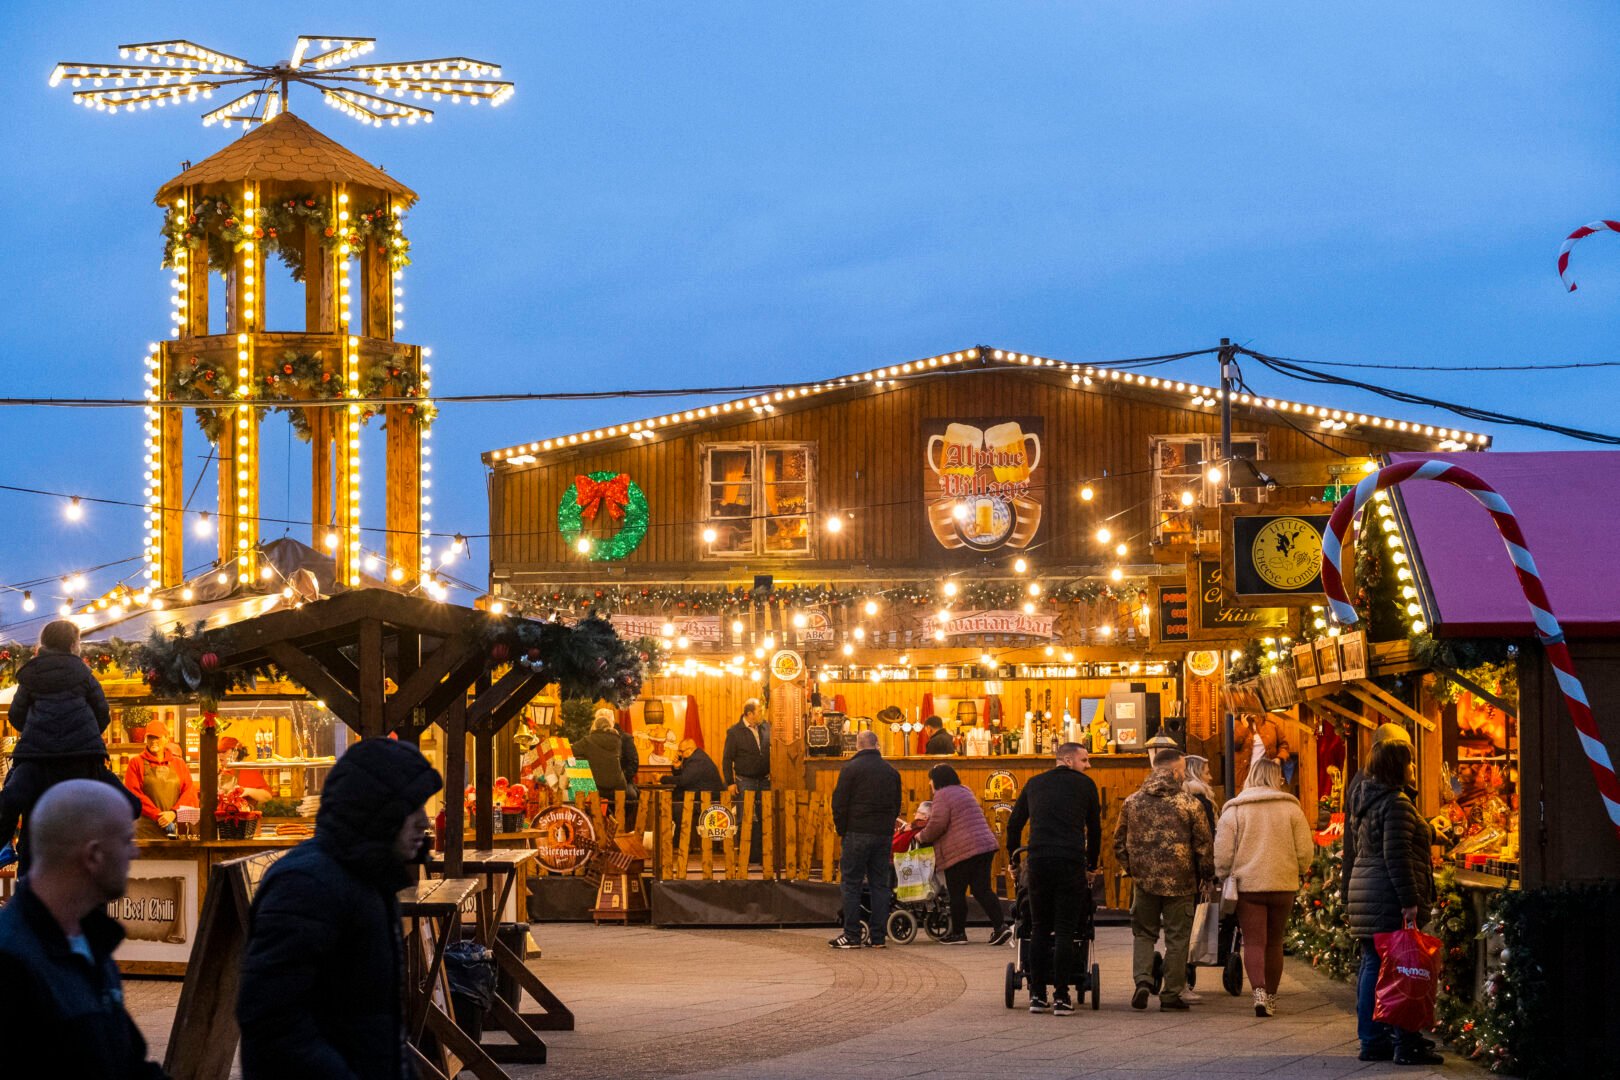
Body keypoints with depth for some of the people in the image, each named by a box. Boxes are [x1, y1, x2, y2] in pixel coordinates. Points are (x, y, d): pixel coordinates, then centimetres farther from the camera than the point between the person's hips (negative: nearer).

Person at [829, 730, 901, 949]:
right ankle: (878, 937, 6)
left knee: (852, 884, 0)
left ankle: (852, 935, -3)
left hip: (858, 833, -5)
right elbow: (897, 805, 16)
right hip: (884, 833, 5)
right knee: (880, 884, 7)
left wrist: (842, 830, 3)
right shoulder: (891, 771, 10)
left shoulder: (851, 769, -7)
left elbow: (840, 803, -8)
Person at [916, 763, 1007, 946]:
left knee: (956, 893, 3)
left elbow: (937, 825, -16)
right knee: (983, 890, 6)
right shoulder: (964, 791, 22)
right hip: (985, 846, 8)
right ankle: (1000, 926, -6)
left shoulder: (943, 795, -7)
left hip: (961, 851, -8)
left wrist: (921, 837, 2)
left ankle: (958, 933, 10)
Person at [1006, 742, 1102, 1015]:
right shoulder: (1084, 784, 9)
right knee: (1065, 931, 0)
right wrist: (1092, 865, 28)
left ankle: (1037, 995, 9)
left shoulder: (1035, 783, 18)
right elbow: (1094, 828, 16)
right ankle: (1061, 997, -3)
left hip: (1038, 860, 3)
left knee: (1039, 929, 10)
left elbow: (1014, 824, 21)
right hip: (1071, 863, -3)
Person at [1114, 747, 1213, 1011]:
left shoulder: (1133, 802, 4)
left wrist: (1131, 868, 21)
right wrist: (1205, 876, 9)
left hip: (1145, 880, 3)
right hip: (1180, 882, -3)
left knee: (1144, 933, 16)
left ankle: (1143, 979, -5)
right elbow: (1203, 844, -4)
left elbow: (1120, 842, 10)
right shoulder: (1189, 804, -7)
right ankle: (1171, 994, 8)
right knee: (1177, 938, 6)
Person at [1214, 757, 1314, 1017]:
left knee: (1254, 942, -3)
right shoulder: (1291, 808, 2)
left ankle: (1259, 991, -23)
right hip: (1283, 885, 2)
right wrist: (1299, 872, 20)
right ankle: (1271, 998, 20)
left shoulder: (1234, 810, -2)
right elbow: (1305, 850, 1)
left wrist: (1223, 878, 11)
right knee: (1274, 942, 14)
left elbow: (1222, 852, -4)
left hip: (1247, 885, -2)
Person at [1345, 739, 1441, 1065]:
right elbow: (1396, 855, -20)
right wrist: (1409, 901, -21)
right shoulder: (1397, 803, -13)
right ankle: (1406, 1044, -8)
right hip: (1390, 895, -10)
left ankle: (1372, 1041, 13)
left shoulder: (1368, 801, 17)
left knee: (1372, 965, 10)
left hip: (1364, 891, 10)